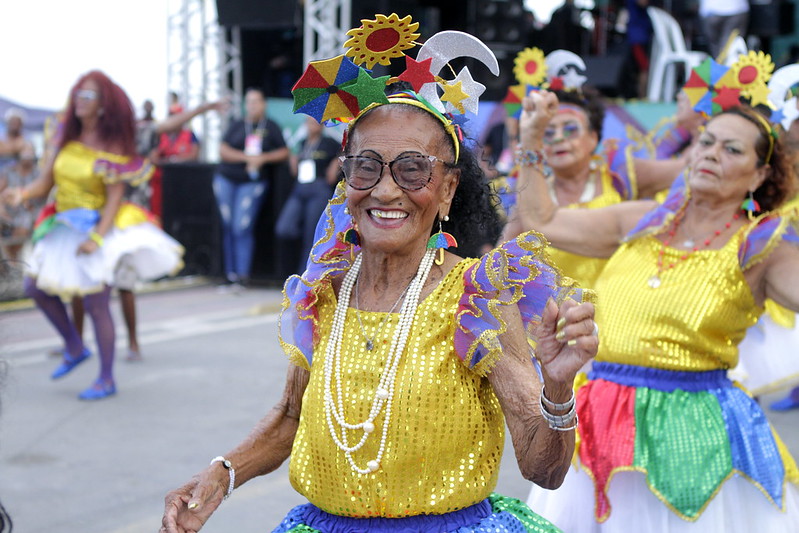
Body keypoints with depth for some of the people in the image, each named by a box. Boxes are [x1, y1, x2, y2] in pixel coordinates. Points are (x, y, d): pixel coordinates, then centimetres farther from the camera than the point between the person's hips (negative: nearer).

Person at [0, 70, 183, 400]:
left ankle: (106, 380, 6)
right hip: (63, 226, 7)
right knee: (36, 287, 6)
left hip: (98, 227, -7)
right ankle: (75, 348, 25)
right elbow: (45, 183, 2)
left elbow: (115, 197, -15)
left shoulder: (112, 147, -11)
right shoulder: (67, 140, 5)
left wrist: (97, 237, -26)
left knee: (96, 304, -6)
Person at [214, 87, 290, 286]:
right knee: (227, 226, -1)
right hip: (226, 179, 2)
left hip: (252, 183, -2)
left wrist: (263, 158, -11)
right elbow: (223, 151, 2)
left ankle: (243, 273, -11)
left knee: (242, 228, -13)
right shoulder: (237, 126, 12)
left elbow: (284, 152, 5)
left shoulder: (271, 128, 10)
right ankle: (230, 272, 5)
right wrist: (247, 157, -11)